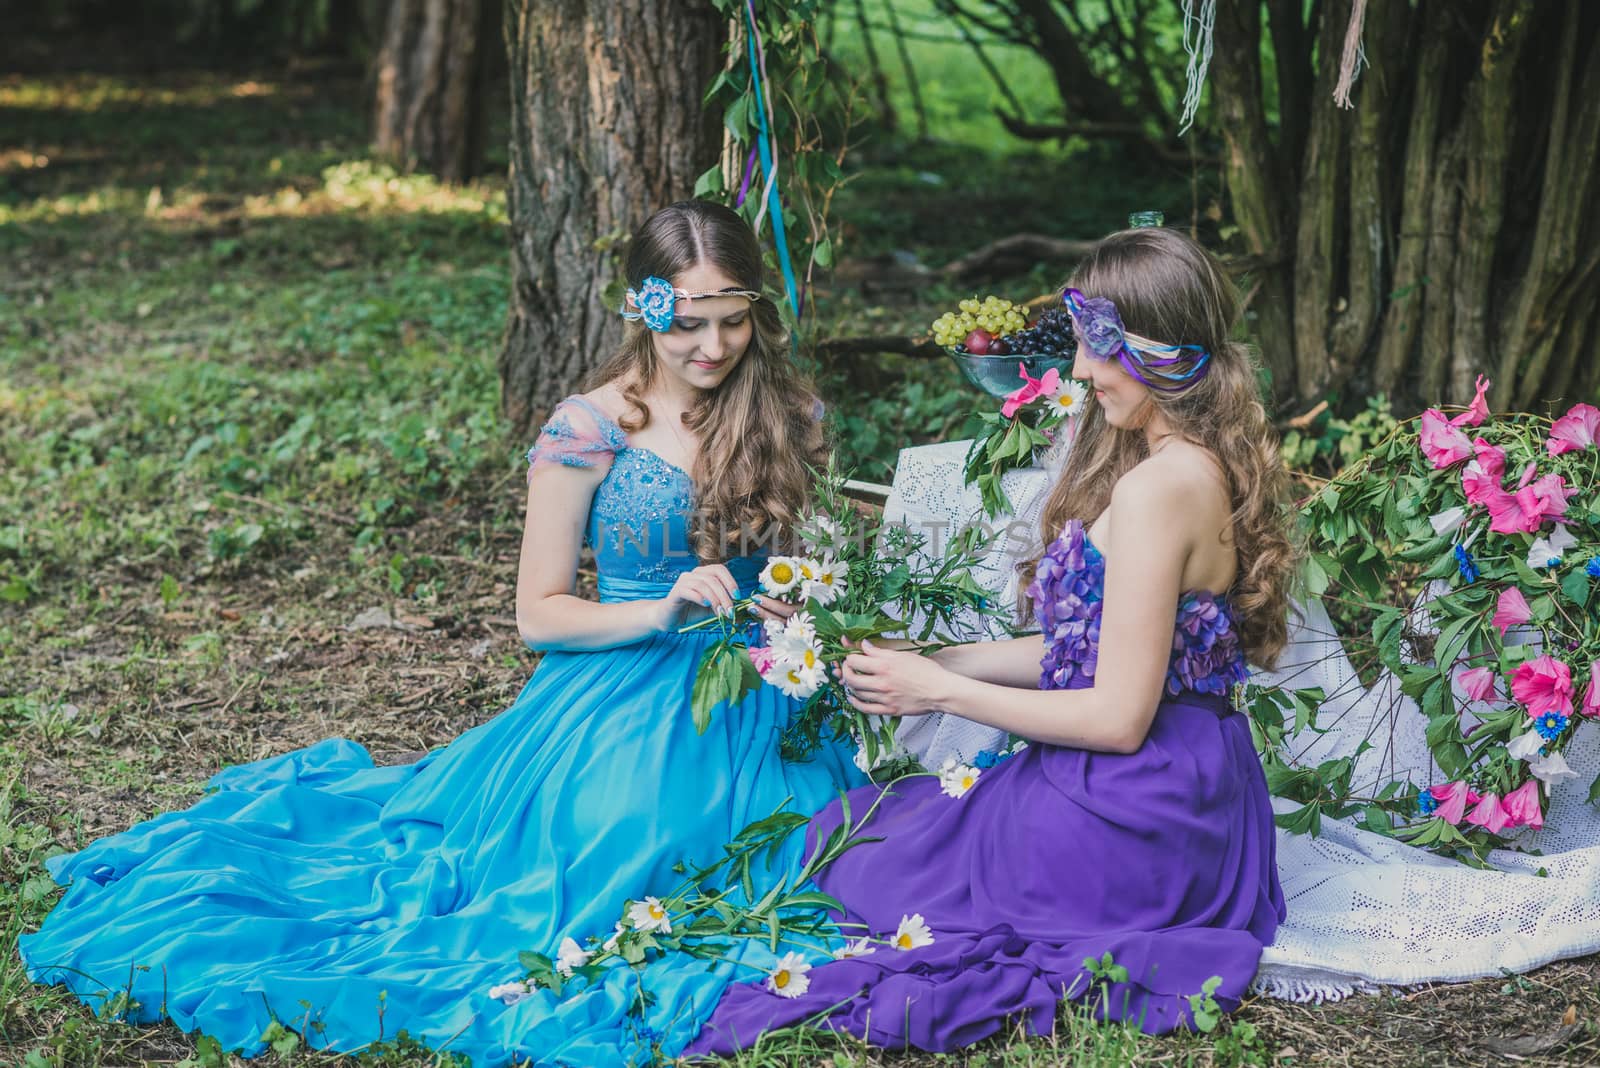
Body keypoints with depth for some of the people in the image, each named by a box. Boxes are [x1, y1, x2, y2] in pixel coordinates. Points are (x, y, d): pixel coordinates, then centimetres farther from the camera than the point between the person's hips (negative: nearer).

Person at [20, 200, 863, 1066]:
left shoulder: (777, 410, 5)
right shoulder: (588, 433, -8)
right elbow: (538, 614, -4)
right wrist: (659, 612, -19)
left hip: (757, 693, 4)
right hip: (625, 686, -4)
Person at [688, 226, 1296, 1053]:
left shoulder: (1157, 488, -24)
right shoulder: (1205, 467, 6)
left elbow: (1118, 717, -22)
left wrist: (941, 691, -11)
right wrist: (936, 663, 10)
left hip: (1130, 818, -10)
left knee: (843, 851, 7)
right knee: (866, 816, 23)